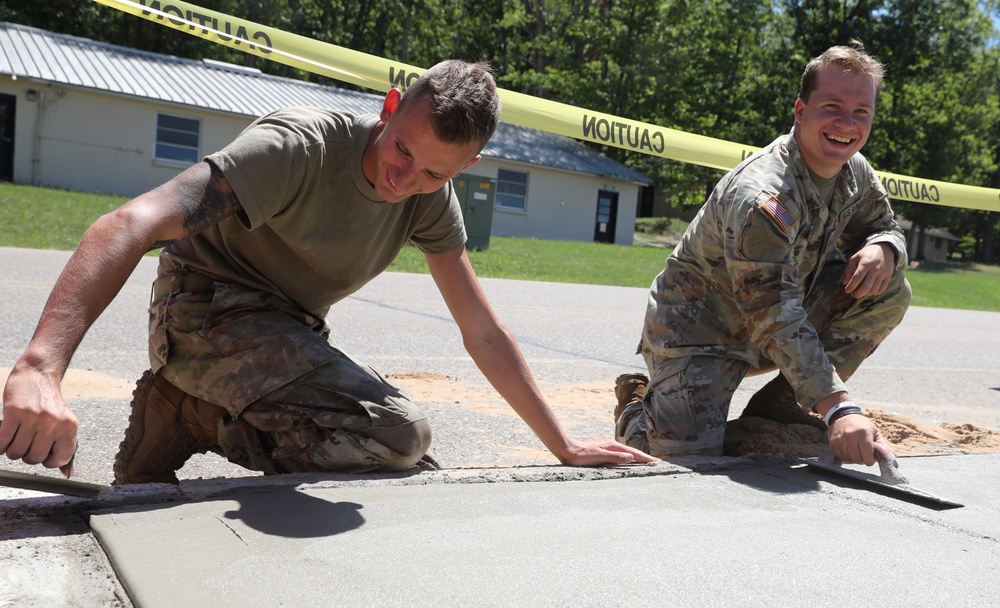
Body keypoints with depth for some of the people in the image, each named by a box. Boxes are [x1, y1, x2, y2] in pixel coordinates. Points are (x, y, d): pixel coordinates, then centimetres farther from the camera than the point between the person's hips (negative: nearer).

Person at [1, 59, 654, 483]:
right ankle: (187, 415, -5)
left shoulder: (433, 198, -5)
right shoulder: (300, 146, -26)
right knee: (398, 433, -25)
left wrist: (565, 447, -2)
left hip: (292, 331, 7)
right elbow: (134, 223, -38)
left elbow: (484, 333, -1)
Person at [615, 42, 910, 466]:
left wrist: (883, 249, -15)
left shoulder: (855, 173, -2)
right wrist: (839, 409, -43)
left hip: (773, 318, 8)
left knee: (888, 289, -7)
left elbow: (886, 227, 13)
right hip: (698, 330, -7)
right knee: (690, 454, -25)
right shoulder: (762, 197, -30)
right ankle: (637, 407, 12)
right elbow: (776, 319, -36)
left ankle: (780, 401, 0)